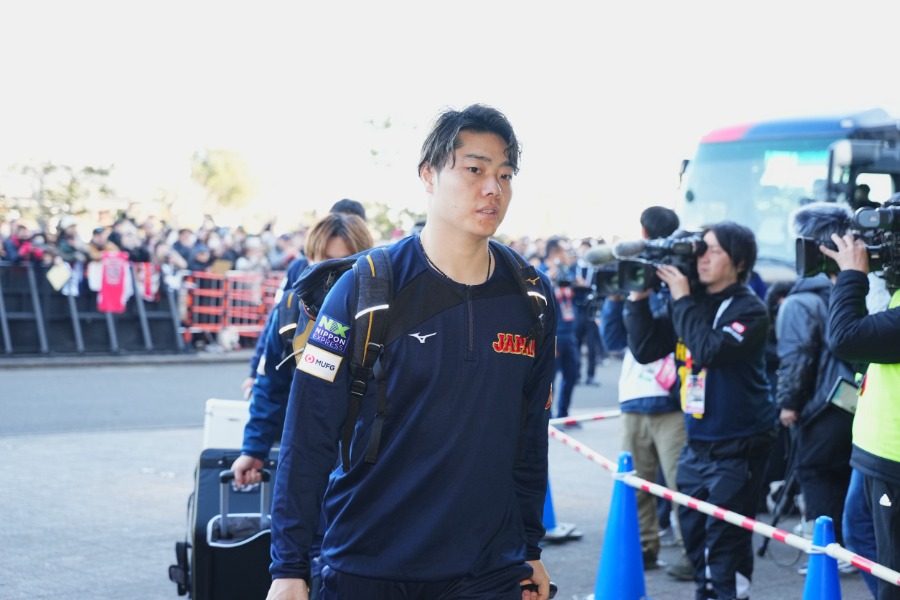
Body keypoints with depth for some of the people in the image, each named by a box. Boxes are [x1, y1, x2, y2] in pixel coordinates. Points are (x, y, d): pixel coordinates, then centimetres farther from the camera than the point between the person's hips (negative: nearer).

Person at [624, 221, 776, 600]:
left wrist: (682, 299, -18)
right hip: (696, 443, 7)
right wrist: (639, 297, -4)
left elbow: (709, 350, -25)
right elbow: (645, 350, 6)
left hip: (738, 447, -6)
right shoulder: (692, 302, 7)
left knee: (725, 540, -5)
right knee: (693, 532, 13)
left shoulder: (749, 309, -11)